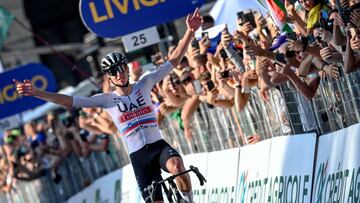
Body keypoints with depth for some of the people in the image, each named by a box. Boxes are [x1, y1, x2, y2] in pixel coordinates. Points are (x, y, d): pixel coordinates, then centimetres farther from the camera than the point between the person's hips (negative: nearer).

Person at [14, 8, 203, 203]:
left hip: (159, 145, 0)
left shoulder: (144, 84, 4)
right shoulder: (107, 99, 1)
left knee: (177, 165, -35)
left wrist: (190, 31, -8)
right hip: (139, 156, 0)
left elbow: (173, 60, 2)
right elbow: (69, 100, -5)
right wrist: (35, 93, -14)